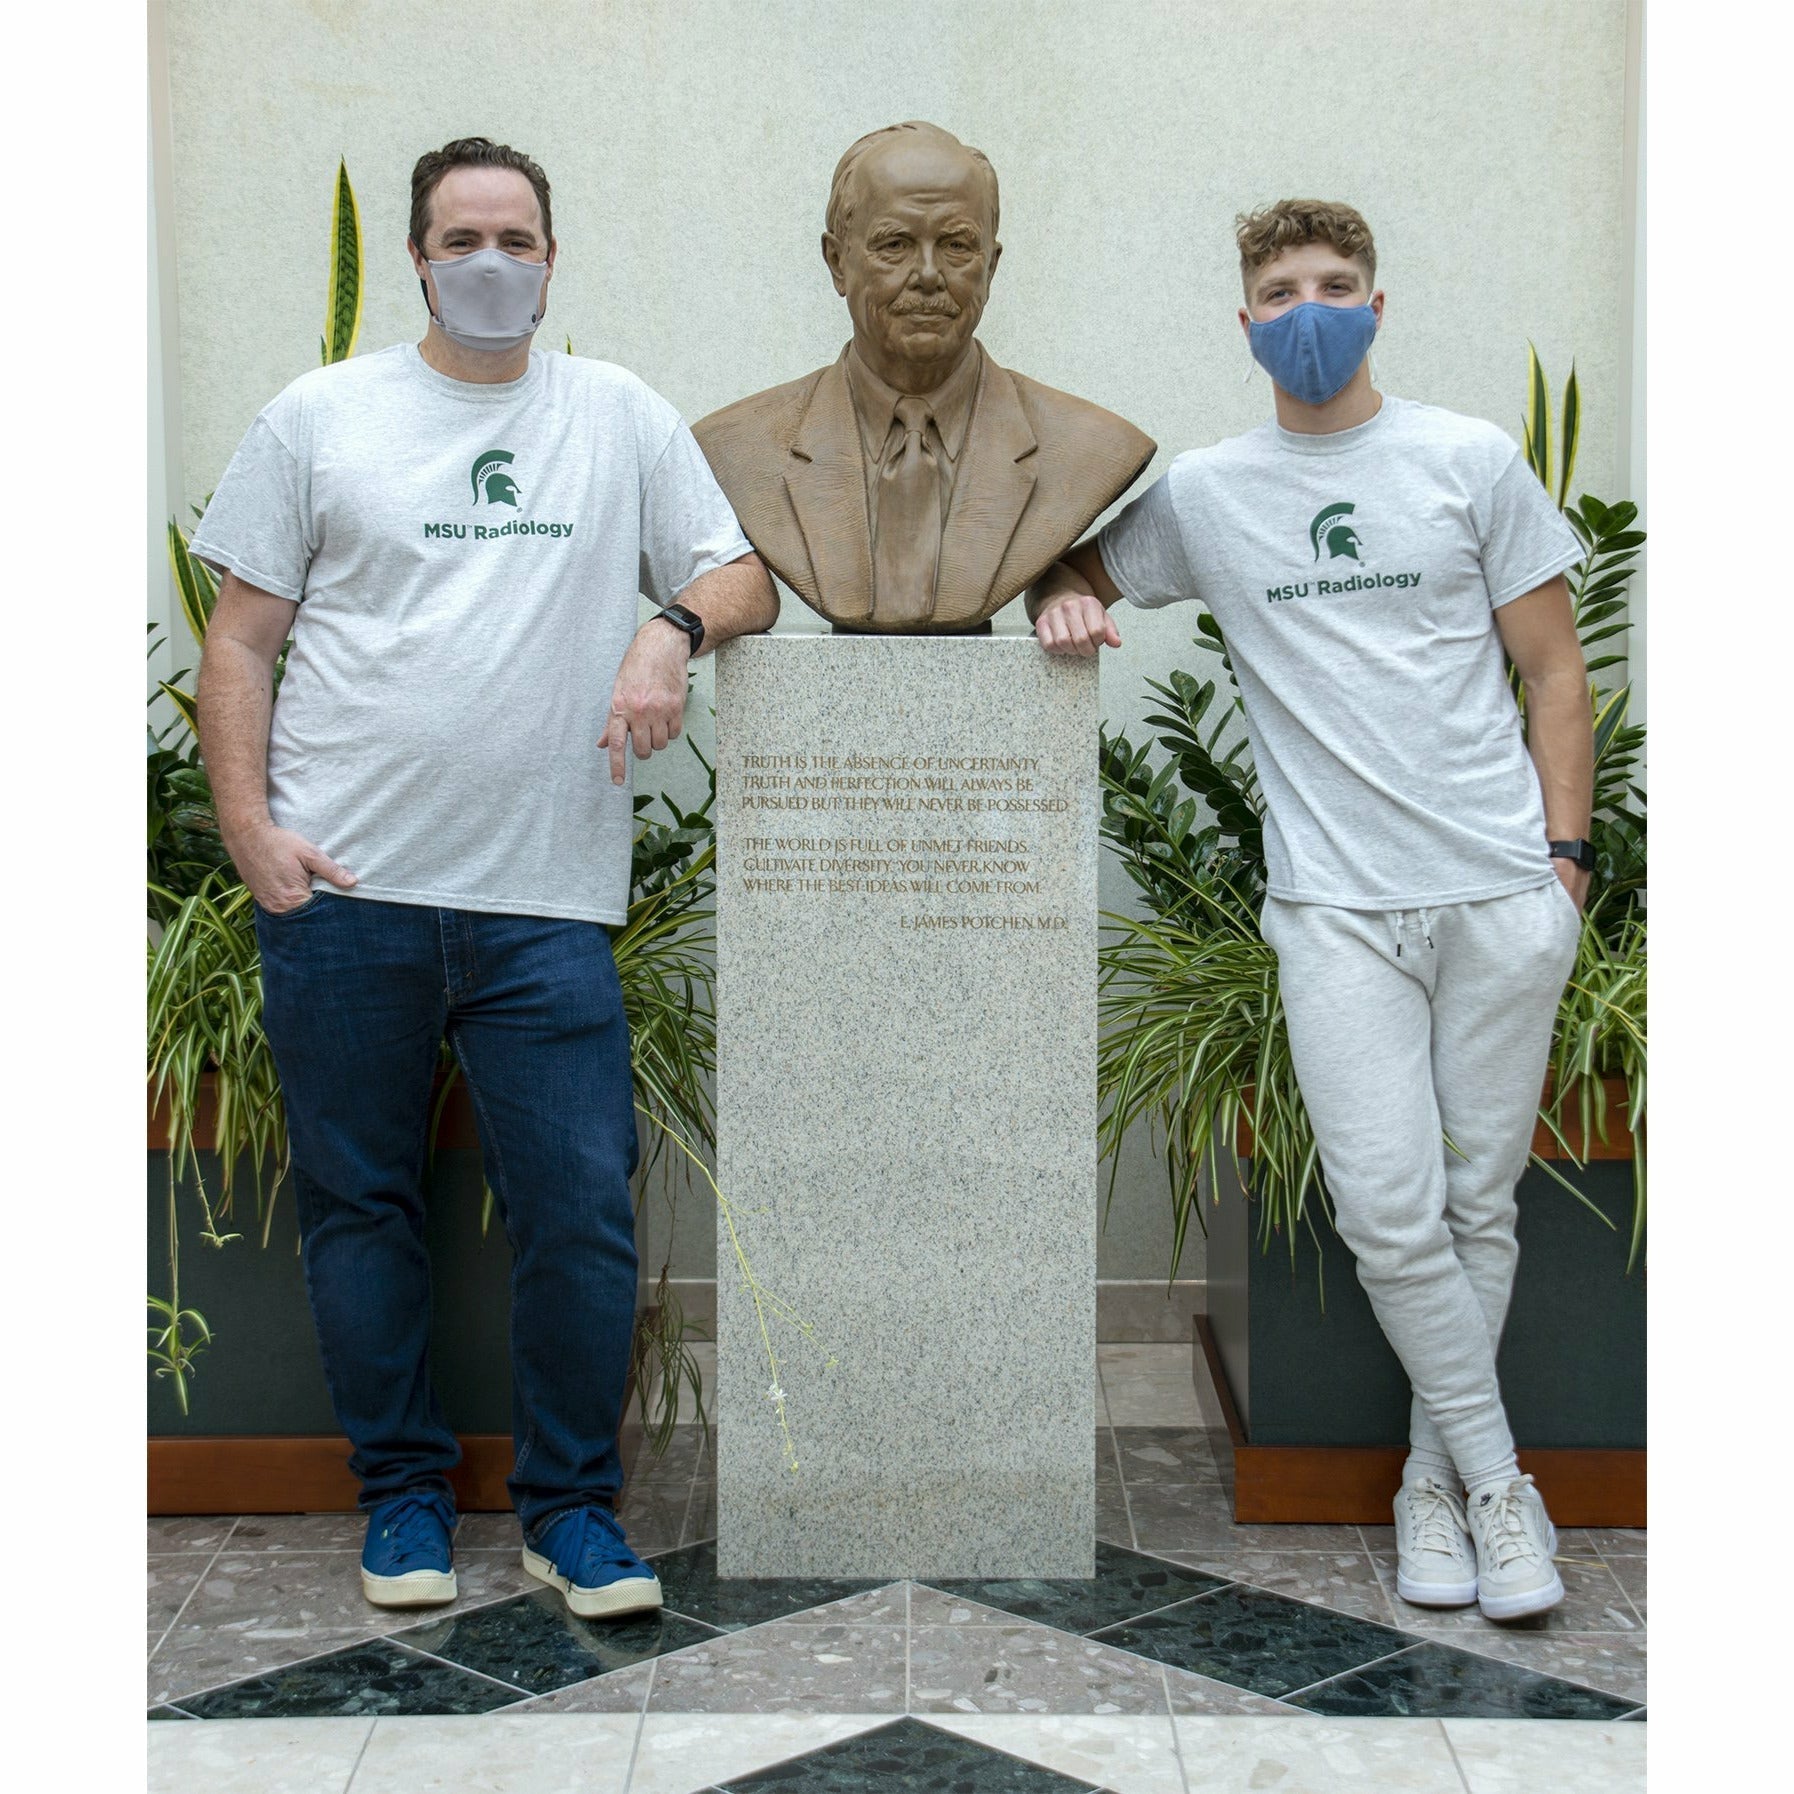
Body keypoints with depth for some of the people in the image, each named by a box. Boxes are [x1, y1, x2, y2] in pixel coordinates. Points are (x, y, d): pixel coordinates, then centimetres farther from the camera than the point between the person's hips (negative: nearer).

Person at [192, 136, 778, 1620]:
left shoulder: (621, 416, 12)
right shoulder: (321, 416, 8)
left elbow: (743, 576, 13)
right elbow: (239, 640, 6)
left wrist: (674, 627, -10)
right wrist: (251, 829, -5)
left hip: (545, 906, 0)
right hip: (340, 890, 0)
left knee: (585, 1215, -2)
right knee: (362, 1205, 8)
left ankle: (573, 1506, 15)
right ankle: (404, 1492, 24)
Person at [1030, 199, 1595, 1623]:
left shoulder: (1470, 461, 8)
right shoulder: (1202, 493, 11)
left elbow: (1555, 669, 9)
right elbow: (1079, 569, 27)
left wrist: (1568, 856, 1)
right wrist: (1061, 600, 2)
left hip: (1501, 888, 0)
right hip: (1335, 904, 0)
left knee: (1479, 1199, 5)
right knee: (1390, 1207, -9)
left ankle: (1436, 1469, 20)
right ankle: (1496, 1475, 8)